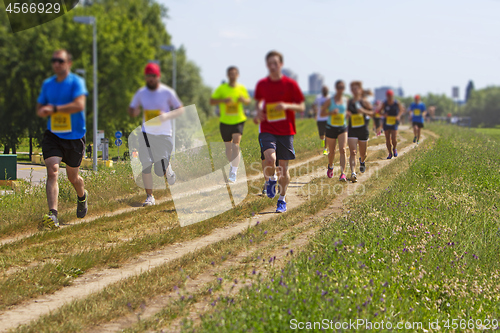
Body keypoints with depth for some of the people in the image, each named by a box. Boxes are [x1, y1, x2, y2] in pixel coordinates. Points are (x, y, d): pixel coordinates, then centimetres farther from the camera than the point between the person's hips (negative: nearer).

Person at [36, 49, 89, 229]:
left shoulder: (76, 82, -8)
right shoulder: (47, 84, 8)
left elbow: (79, 105, -23)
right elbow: (39, 109, 16)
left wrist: (55, 109, -25)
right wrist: (44, 111, -8)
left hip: (74, 136, -3)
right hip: (52, 135, 3)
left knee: (72, 177, 11)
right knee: (52, 171, -18)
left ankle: (82, 197, 47)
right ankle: (53, 215, -27)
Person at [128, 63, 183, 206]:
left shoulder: (167, 92, -3)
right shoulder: (141, 93, 5)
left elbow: (180, 109, 1)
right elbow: (131, 109, 14)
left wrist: (167, 115, -18)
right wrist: (134, 112, -11)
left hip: (164, 135, -2)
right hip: (147, 134, 2)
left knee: (161, 171, -4)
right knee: (146, 166, -7)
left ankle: (168, 169, 34)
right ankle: (149, 197, 4)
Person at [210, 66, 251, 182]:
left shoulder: (242, 88, 2)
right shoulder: (222, 88, -2)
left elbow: (248, 100, 16)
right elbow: (211, 101, -4)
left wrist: (244, 100, -9)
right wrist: (223, 100, -22)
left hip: (238, 121, -1)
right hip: (225, 122, 1)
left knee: (236, 145, -18)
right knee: (228, 146, 10)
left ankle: (233, 173, -23)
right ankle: (232, 166, 36)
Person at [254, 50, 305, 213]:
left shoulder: (290, 84, -3)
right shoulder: (262, 84, 4)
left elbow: (301, 107, 0)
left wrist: (287, 106, -19)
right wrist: (258, 111, 2)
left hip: (286, 131, 0)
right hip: (267, 129, 0)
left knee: (283, 167, 4)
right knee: (269, 159, -24)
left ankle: (282, 200, 22)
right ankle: (271, 180, 9)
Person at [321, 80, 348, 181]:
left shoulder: (346, 100, 5)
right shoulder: (330, 101, -4)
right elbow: (322, 113, -3)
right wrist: (331, 112, -21)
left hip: (342, 128, 1)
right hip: (331, 128, -1)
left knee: (342, 150, -16)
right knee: (332, 151, 9)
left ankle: (343, 173, -22)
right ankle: (330, 166, 42)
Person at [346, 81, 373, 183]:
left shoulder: (364, 102, 0)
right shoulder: (348, 102, 4)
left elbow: (372, 113, -1)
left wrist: (364, 111, -20)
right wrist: (346, 114, -12)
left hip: (363, 130, 1)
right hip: (352, 130, -1)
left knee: (363, 153, 14)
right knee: (353, 152, -16)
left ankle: (362, 161, 51)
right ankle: (353, 173, -25)